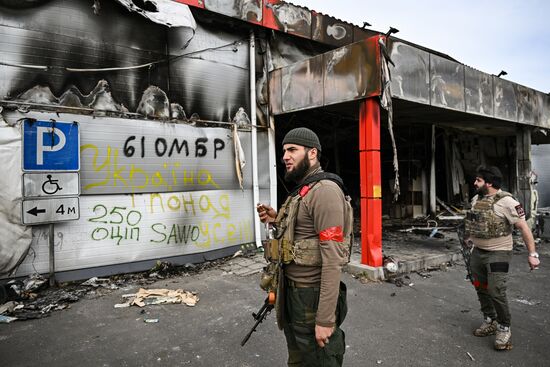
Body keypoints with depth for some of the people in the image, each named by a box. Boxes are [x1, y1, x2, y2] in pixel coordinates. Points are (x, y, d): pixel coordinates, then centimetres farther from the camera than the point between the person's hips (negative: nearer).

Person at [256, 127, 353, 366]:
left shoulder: (324, 190, -20)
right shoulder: (301, 191, 12)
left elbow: (333, 259, -24)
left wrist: (325, 318, -24)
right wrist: (277, 221, 3)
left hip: (312, 296, -9)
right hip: (293, 291, 9)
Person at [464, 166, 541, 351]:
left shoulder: (506, 201, -17)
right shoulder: (475, 199, 5)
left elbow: (524, 227, -16)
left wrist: (532, 254, -18)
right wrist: (469, 238, 20)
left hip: (498, 254, -7)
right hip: (477, 252, 7)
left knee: (496, 292, -9)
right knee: (481, 289, 14)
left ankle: (504, 329, 12)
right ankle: (489, 321, 32)